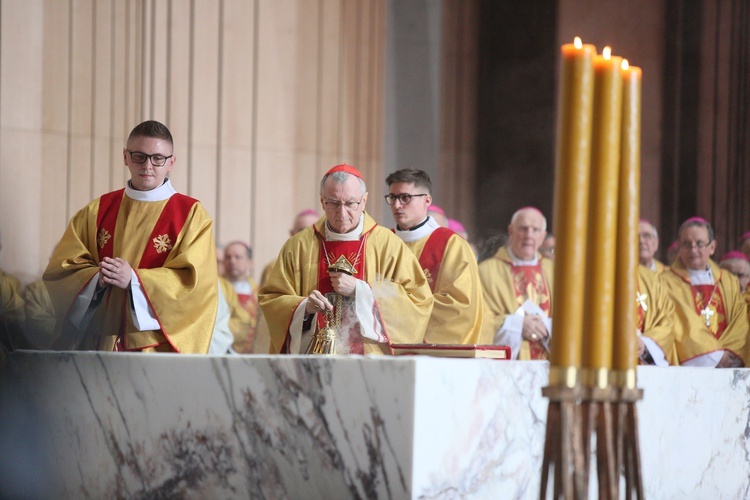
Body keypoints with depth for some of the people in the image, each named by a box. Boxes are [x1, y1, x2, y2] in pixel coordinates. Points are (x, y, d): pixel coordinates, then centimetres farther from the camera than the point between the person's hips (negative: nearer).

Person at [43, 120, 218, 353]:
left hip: (160, 347, -2)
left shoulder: (191, 214, 2)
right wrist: (96, 279, -16)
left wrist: (134, 280, -20)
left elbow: (195, 280, -10)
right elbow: (60, 269, 5)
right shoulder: (96, 212, 10)